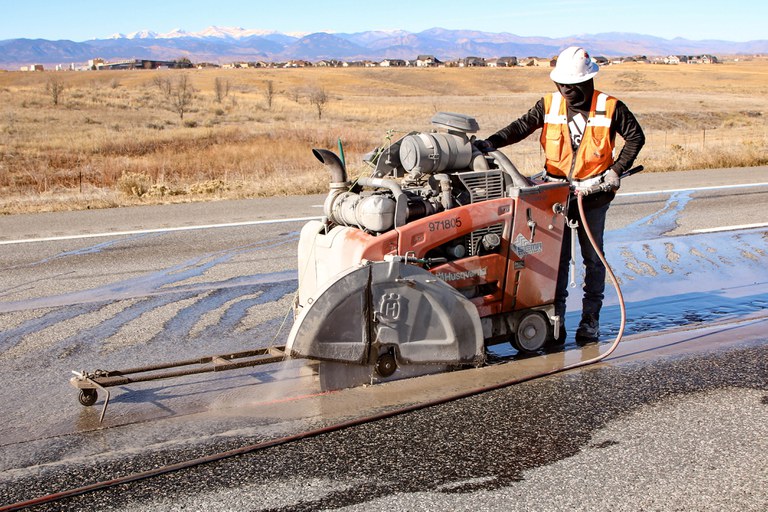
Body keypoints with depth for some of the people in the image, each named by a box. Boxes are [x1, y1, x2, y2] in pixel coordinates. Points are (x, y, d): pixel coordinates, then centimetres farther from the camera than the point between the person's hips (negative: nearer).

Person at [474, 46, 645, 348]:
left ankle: (590, 320, 18)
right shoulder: (549, 105, 1)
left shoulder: (609, 108, -4)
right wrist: (492, 143, -19)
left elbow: (635, 137, 4)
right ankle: (555, 323, 4)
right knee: (557, 258, 0)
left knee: (593, 259, 7)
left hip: (594, 193, -1)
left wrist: (617, 170, -4)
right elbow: (523, 126, -4)